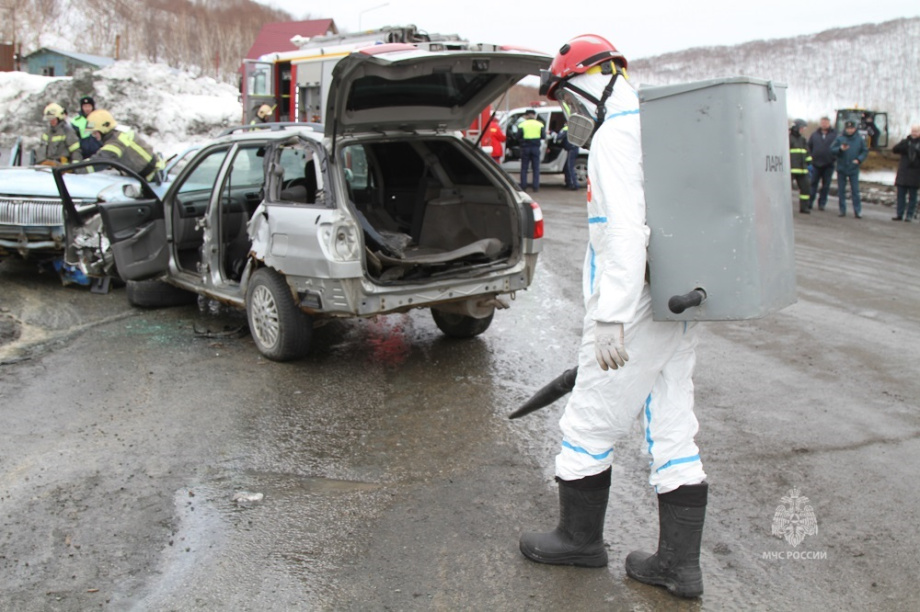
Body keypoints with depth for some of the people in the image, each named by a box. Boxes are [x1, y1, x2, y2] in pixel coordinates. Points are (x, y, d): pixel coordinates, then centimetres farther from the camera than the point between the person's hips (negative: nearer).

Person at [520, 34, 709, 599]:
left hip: (635, 318, -9)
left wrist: (611, 318, -27)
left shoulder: (615, 135, -12)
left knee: (588, 427, 6)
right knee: (674, 434, 11)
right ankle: (680, 563, 19)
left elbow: (625, 230, -25)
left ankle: (580, 538, 24)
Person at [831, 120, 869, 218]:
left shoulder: (859, 139, 1)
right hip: (841, 169, 1)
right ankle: (842, 210, 15)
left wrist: (859, 159, -9)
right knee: (841, 190, 6)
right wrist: (840, 149, -22)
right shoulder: (839, 139, -2)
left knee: (855, 190, -3)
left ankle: (858, 211, 0)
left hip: (854, 169, -1)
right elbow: (832, 149, -4)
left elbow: (865, 151, 7)